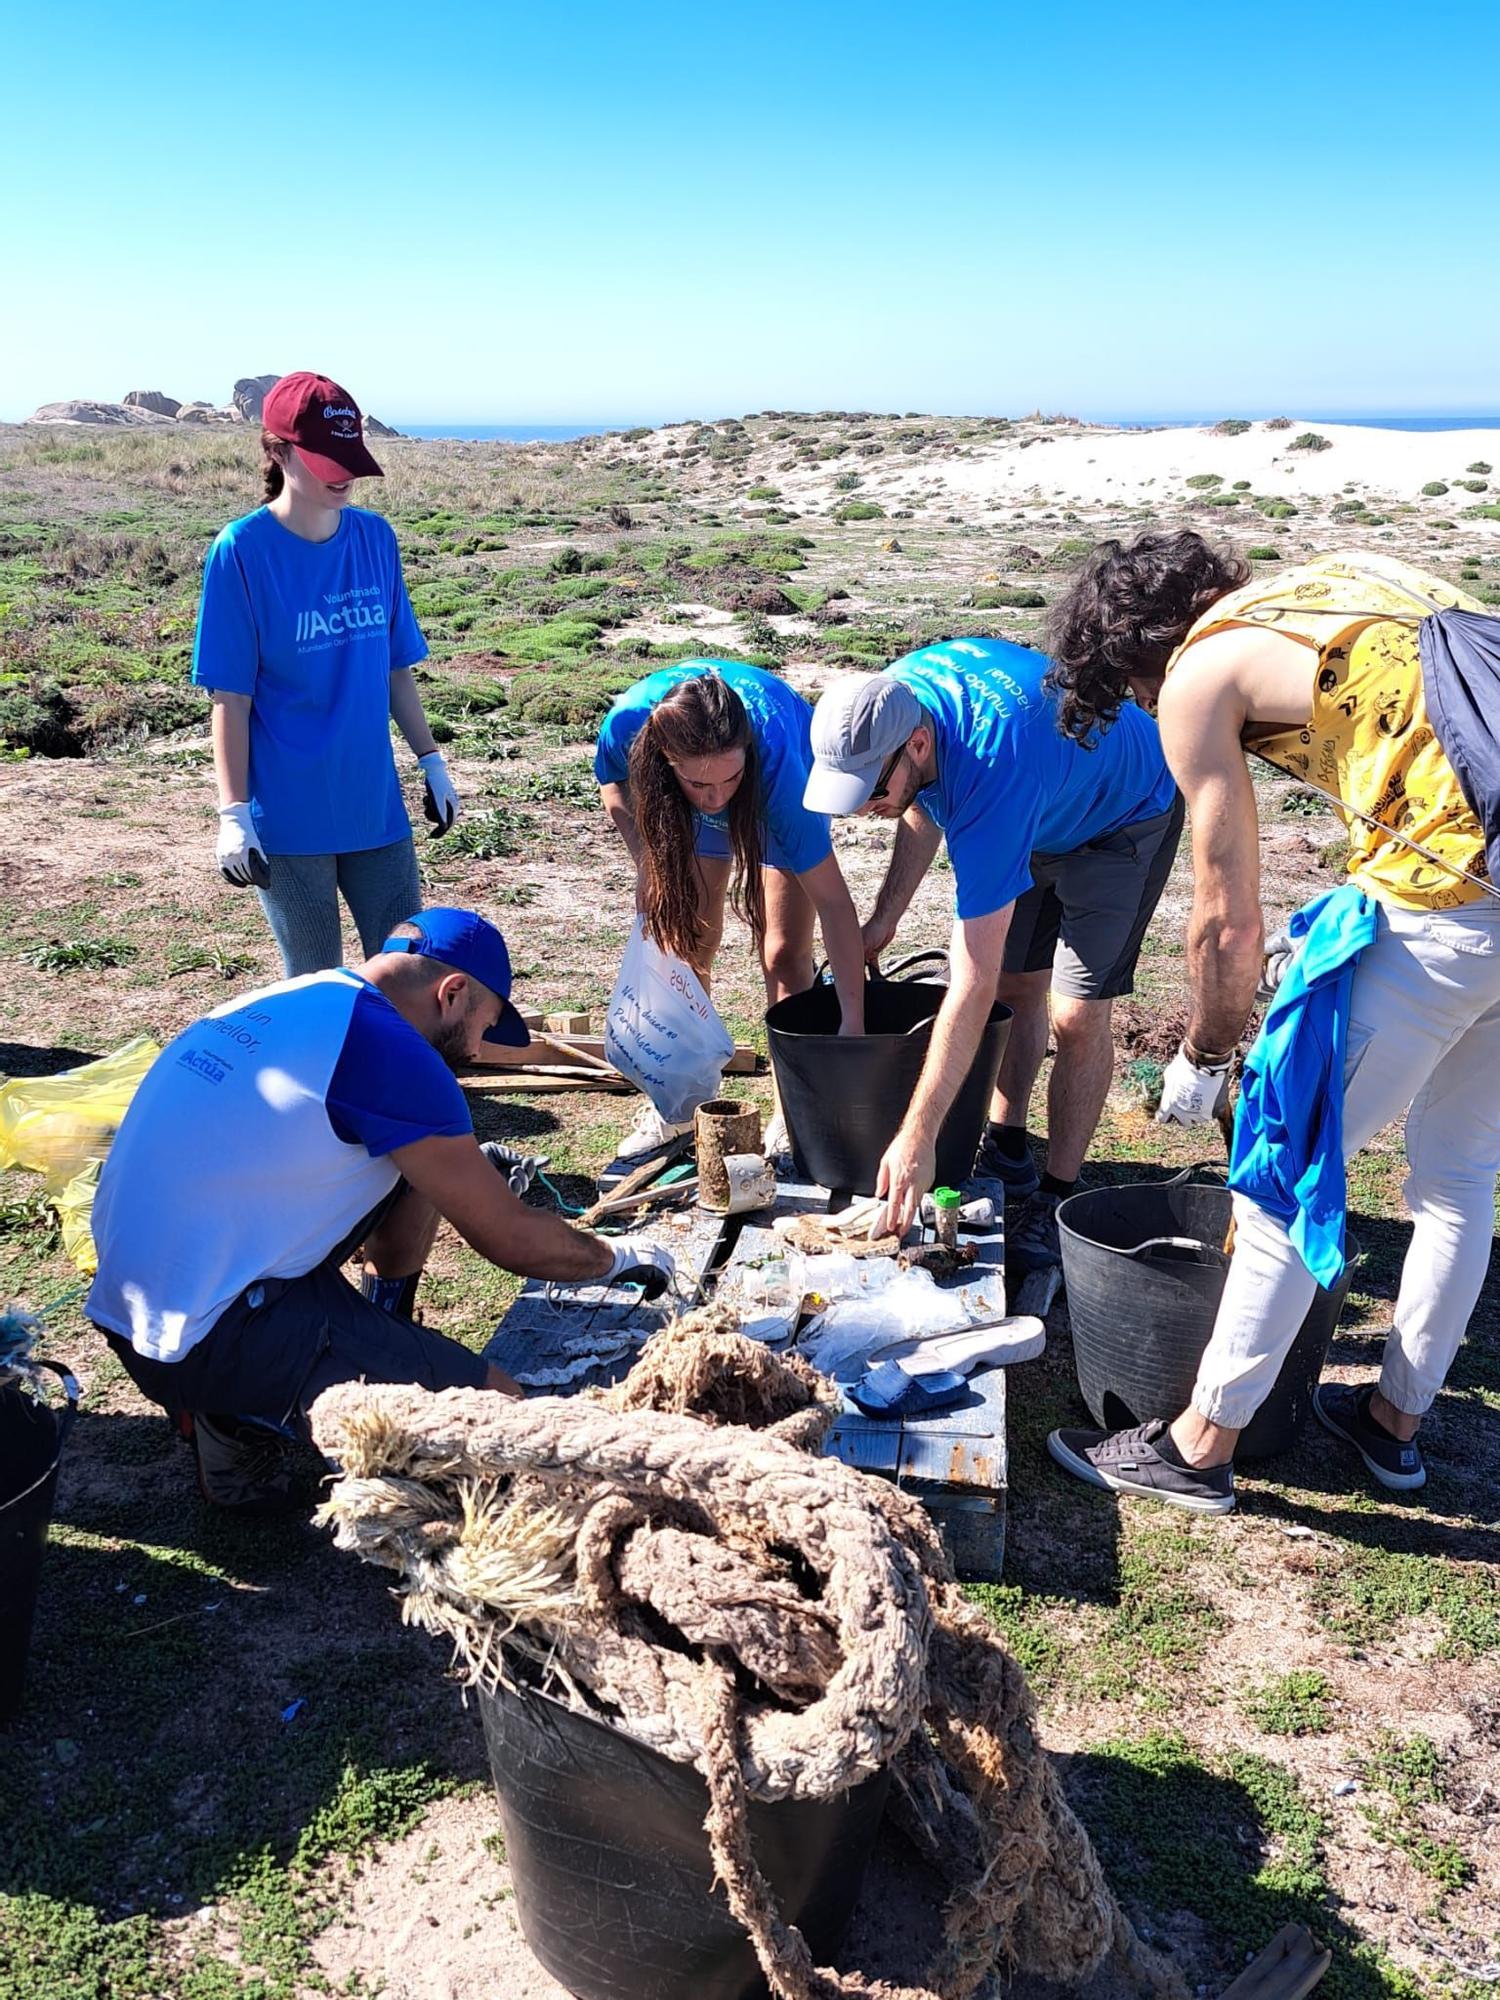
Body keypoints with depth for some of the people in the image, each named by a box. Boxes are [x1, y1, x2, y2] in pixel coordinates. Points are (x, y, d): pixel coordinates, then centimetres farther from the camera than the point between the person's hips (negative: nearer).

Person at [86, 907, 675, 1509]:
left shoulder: (290, 1002, 11)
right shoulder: (388, 1046, -15)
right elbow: (510, 1239, -9)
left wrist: (469, 1173, 33)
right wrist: (617, 1257, 8)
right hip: (206, 1343, -9)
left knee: (419, 1163, 13)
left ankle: (380, 1344, 18)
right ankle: (246, 1415, -1)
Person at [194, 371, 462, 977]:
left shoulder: (376, 537, 3)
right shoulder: (242, 551, -10)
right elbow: (231, 699, -10)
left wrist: (431, 761, 9)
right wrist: (233, 813, -14)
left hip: (377, 806, 4)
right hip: (287, 818, -4)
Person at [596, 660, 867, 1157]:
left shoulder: (776, 760, -46)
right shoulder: (630, 721, -39)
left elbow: (833, 902, -43)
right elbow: (613, 783, -11)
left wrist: (853, 1023, -45)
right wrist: (647, 860, -24)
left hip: (777, 797, -3)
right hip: (681, 804, 3)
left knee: (784, 954, -9)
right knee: (686, 944, 2)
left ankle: (791, 1115, 5)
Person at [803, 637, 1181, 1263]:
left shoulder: (991, 773, -45)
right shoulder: (893, 698, -23)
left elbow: (973, 985, -45)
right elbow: (924, 806, 3)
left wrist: (916, 1140, -43)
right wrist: (884, 919, 0)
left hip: (1124, 817, -7)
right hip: (1040, 814, 7)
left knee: (1076, 1013, -13)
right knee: (1016, 982, 8)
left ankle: (1059, 1195, 2)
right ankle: (1007, 1149, 23)